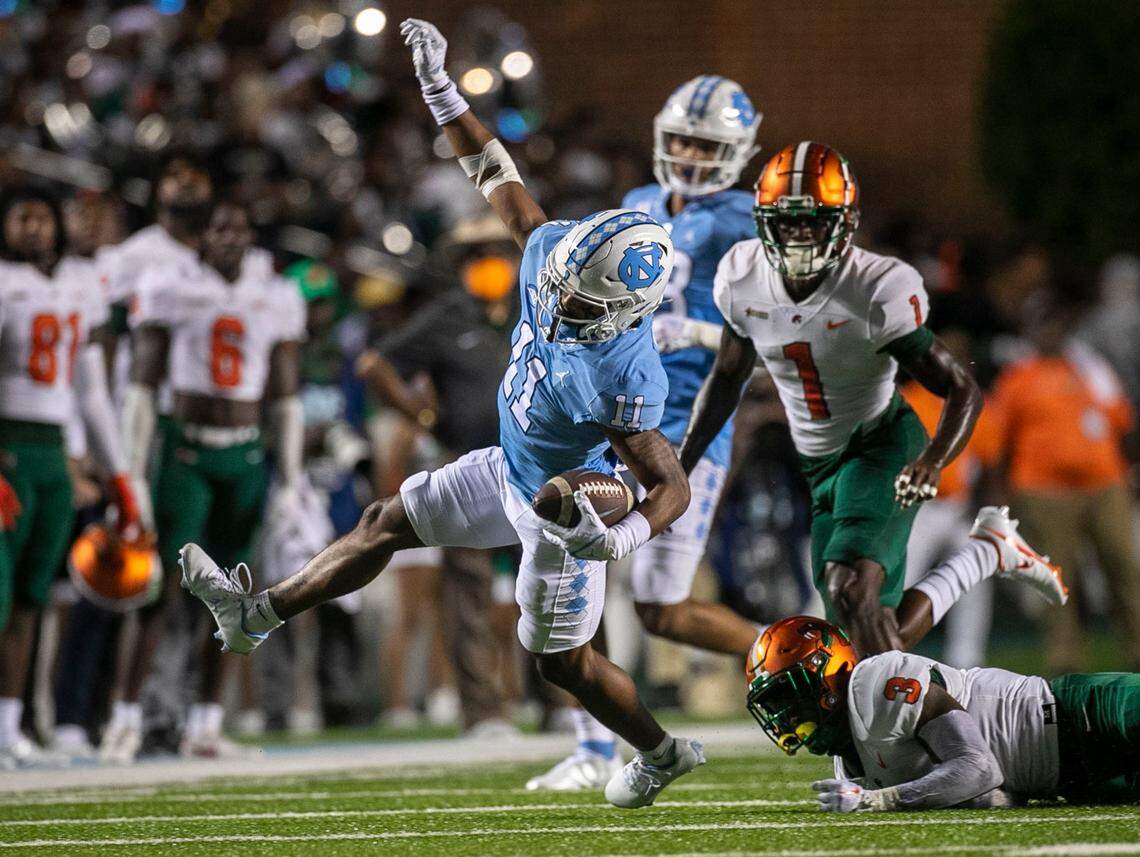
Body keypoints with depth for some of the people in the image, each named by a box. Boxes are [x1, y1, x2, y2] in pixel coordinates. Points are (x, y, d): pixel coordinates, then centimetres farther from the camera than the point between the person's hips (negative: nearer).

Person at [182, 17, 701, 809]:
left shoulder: (623, 378, -39)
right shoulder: (552, 251, -22)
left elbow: (673, 486, -30)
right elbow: (498, 177, -9)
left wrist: (622, 537, -48)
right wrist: (439, 86, -12)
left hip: (561, 511, -7)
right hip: (511, 470, 7)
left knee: (563, 660, 12)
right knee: (387, 523, 14)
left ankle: (663, 754, 36)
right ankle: (260, 615, 27)